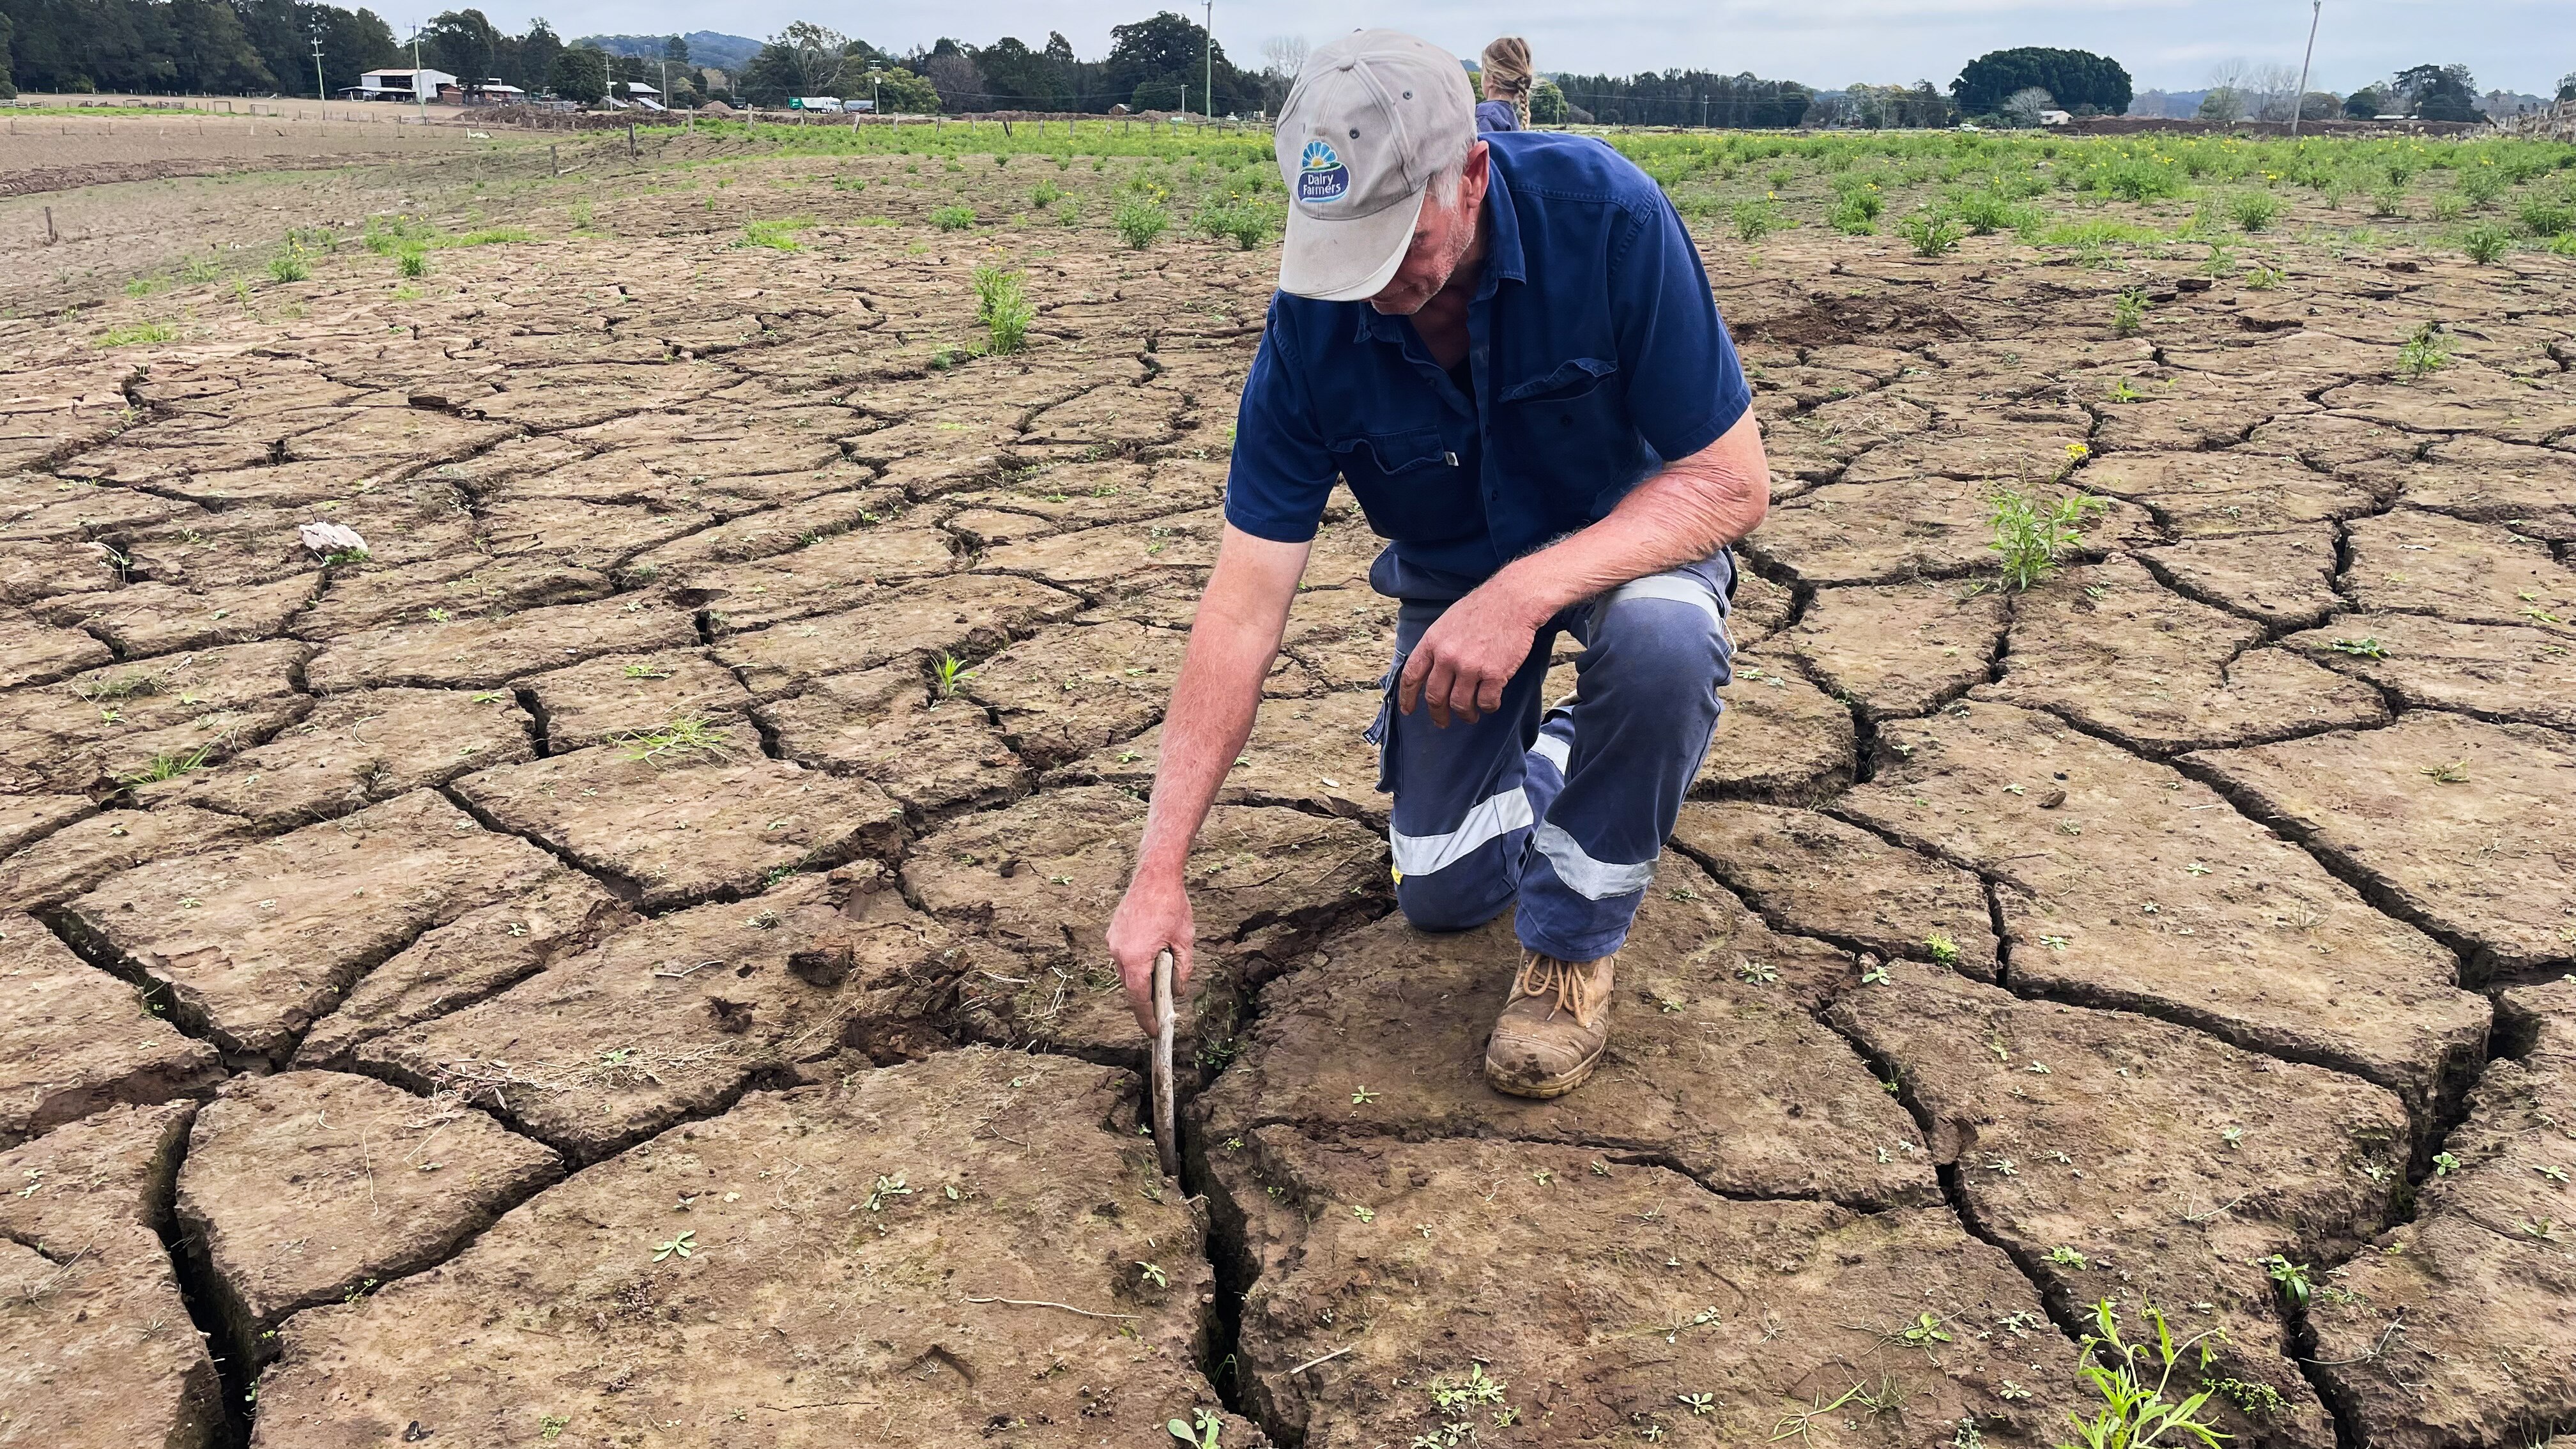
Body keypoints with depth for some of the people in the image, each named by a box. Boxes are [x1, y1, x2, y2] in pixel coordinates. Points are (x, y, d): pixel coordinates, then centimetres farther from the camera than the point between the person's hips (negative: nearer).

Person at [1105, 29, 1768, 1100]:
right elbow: (1244, 608, -23)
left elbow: (1732, 481, -28)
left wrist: (1527, 592, -43)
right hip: (1452, 573, 3)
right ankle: (1553, 757, 35)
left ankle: (1574, 941, -12)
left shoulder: (1605, 216, -31)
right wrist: (1159, 872, -26)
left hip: (1628, 535, -2)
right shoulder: (1313, 323, -24)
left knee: (1662, 636, -38)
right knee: (1443, 893, 1)